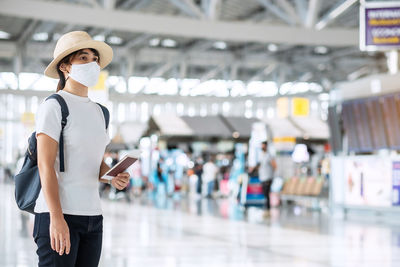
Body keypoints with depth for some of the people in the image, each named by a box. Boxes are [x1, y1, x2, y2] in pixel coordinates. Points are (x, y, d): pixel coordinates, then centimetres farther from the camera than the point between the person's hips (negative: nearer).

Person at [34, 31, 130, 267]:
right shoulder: (54, 106, -5)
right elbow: (45, 165, -12)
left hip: (92, 214, 7)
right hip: (58, 214, -7)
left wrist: (114, 177, -2)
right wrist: (56, 218, -21)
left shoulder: (98, 112, 16)